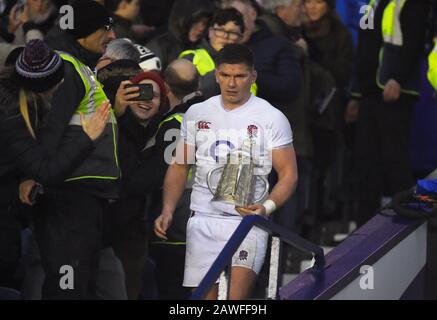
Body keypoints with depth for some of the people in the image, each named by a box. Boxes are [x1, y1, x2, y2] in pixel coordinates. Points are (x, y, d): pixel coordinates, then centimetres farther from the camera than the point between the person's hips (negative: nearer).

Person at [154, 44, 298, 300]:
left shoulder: (272, 118, 1)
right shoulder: (197, 113, 12)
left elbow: (288, 174, -1)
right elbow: (179, 167, 17)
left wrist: (267, 207, -19)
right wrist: (168, 211, 2)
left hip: (248, 218, -4)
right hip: (204, 219, 4)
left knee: (237, 295, -24)